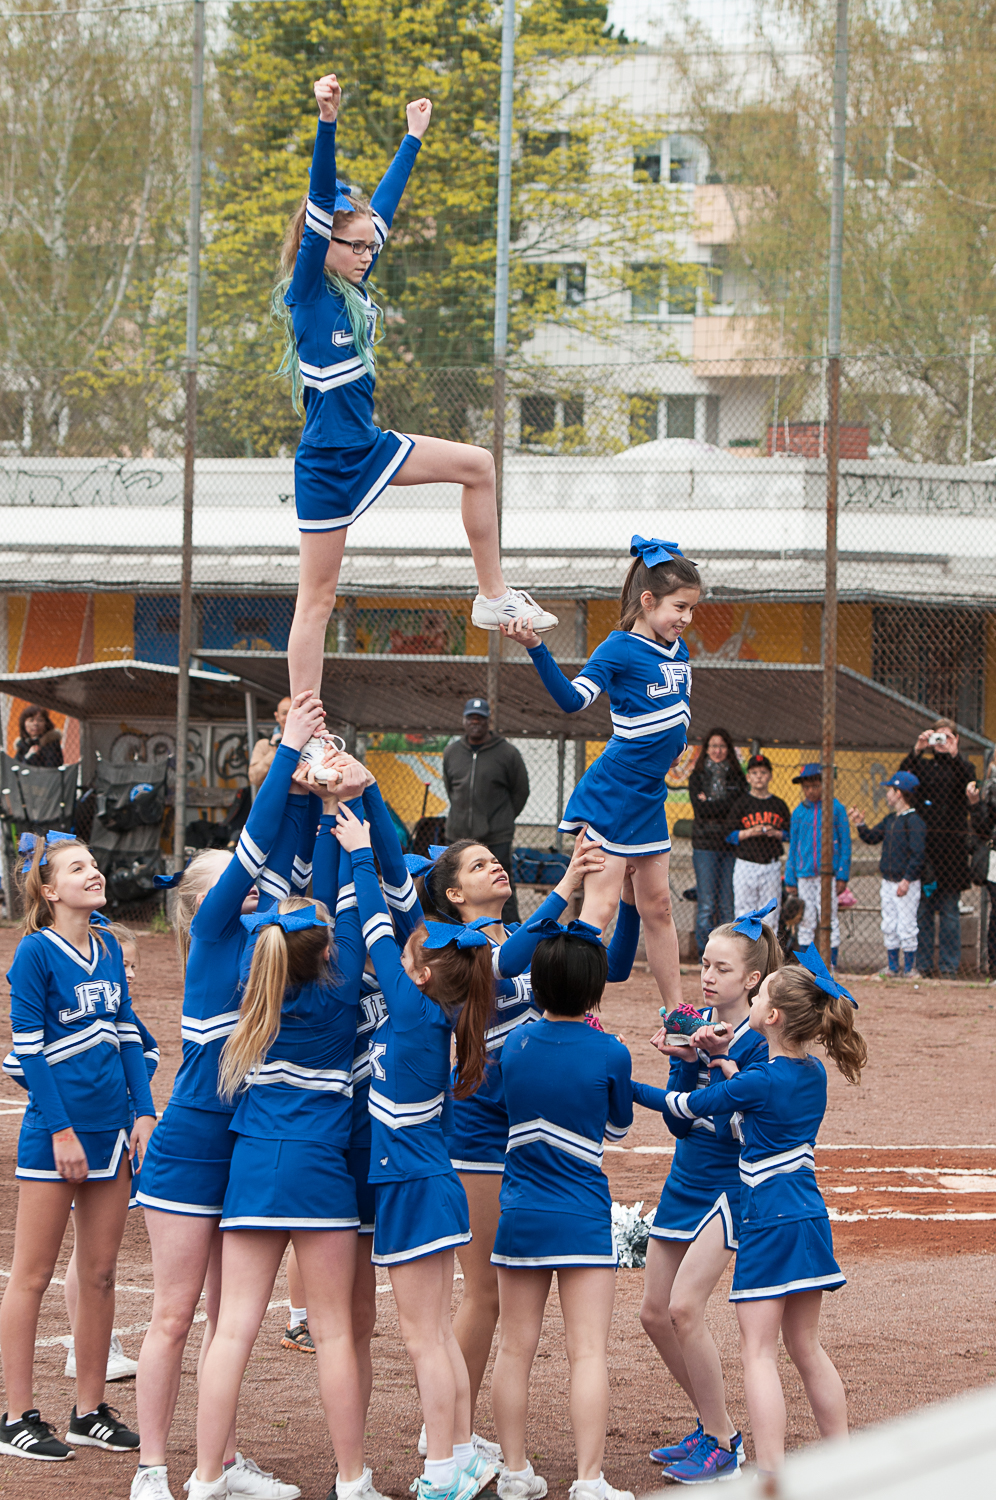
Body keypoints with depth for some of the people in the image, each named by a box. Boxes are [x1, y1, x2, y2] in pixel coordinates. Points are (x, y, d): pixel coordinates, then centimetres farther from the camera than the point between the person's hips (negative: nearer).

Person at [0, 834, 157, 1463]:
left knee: (100, 1274, 10)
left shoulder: (109, 950, 10)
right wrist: (60, 1129, -15)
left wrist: (144, 1112, 4)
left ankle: (90, 1410, 17)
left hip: (111, 1128, 6)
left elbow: (128, 1034, 13)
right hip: (56, 1133, -6)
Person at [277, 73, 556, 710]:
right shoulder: (306, 293, -15)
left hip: (369, 448, 8)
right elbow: (321, 204, -26)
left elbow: (384, 203, 15)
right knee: (317, 600, -4)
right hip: (327, 464, -8)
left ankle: (493, 598, 19)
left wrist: (414, 137, 24)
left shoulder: (354, 288, 6)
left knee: (477, 465, 11)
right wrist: (328, 122, -38)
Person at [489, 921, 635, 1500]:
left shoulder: (516, 1041, 0)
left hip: (520, 1213, 4)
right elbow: (619, 1125, 7)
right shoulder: (610, 1053, -10)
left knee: (516, 1347, 10)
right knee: (589, 1351, -4)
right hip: (583, 1220, -4)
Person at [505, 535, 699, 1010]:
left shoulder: (677, 649, 10)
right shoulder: (619, 650, -13)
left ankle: (675, 1009, 21)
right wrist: (536, 649, -35)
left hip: (650, 794, 8)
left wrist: (675, 741, 14)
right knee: (600, 904, -11)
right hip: (611, 792, -8)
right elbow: (573, 699, -25)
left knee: (657, 905, 14)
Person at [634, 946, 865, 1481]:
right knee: (806, 1348, 17)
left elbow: (685, 1106, -5)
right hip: (809, 1218, 8)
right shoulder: (812, 1072, 6)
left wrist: (624, 1085, 8)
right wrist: (726, 1056, 8)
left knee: (759, 1353, -6)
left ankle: (771, 1476, -12)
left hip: (769, 1222, -8)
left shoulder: (759, 1083, -16)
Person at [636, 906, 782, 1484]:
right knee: (655, 1313, 8)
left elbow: (738, 1128, -22)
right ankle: (713, 1423, 25)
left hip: (728, 1186, -7)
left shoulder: (756, 1041, -14)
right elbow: (679, 1121, -2)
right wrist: (683, 1062, -17)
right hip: (685, 1180, 7)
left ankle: (721, 1441, -4)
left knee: (684, 1307, -17)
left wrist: (717, 1062, -30)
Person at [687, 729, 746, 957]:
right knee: (706, 903, -5)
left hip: (731, 844, 2)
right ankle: (705, 952, 0)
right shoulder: (697, 776, 7)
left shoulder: (737, 777, 11)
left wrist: (710, 803, -5)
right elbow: (700, 809, -5)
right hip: (705, 843, -2)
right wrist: (724, 806, -9)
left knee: (727, 902, 0)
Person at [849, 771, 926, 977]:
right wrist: (860, 823, 0)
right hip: (888, 882, 8)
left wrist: (906, 880, -23)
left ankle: (909, 967, 4)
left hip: (907, 884, -8)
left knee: (906, 927, -4)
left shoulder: (914, 821, -14)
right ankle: (892, 966, 19)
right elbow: (871, 837, 18)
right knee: (888, 927, 11)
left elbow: (918, 854, -18)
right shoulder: (890, 820, 13)